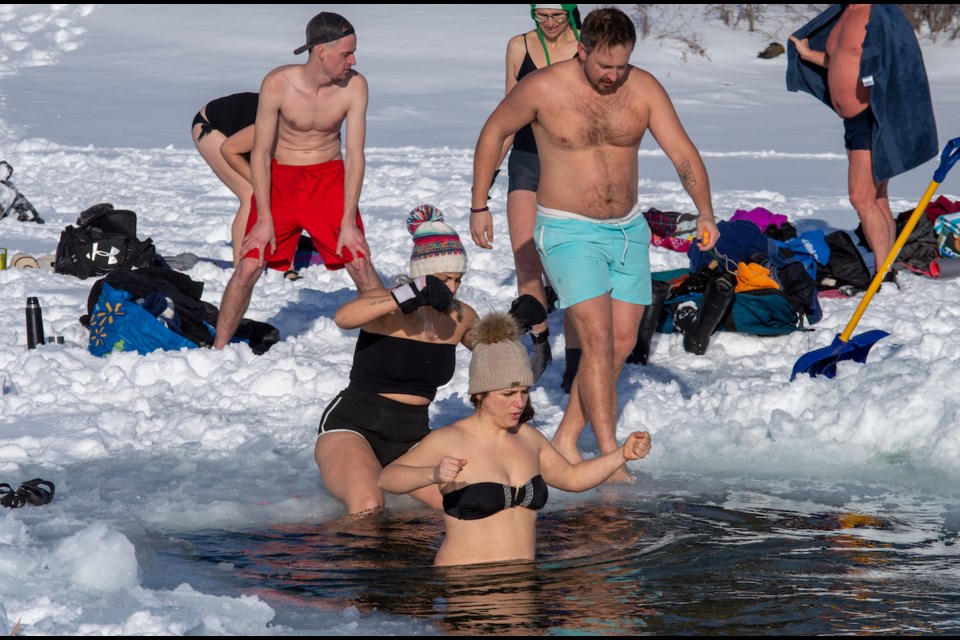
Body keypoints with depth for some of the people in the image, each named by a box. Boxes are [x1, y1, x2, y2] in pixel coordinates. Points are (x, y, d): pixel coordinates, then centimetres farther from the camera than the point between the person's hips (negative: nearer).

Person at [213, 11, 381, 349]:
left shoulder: (354, 86, -14)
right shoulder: (277, 84, -20)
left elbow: (355, 156, -11)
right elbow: (260, 154, -13)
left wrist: (348, 222, -14)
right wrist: (264, 219, -14)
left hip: (329, 178, 1)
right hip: (279, 178, -1)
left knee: (361, 264, -8)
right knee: (249, 267, -8)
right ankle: (218, 349, 6)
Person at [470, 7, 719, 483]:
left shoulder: (644, 90, -6)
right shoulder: (543, 89, -14)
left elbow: (683, 152, -11)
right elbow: (493, 133, 1)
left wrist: (705, 213, -26)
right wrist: (479, 206, 4)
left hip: (628, 230, 5)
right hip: (569, 231, -5)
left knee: (622, 343, 5)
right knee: (598, 338, -16)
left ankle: (566, 439, 18)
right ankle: (610, 457, -15)